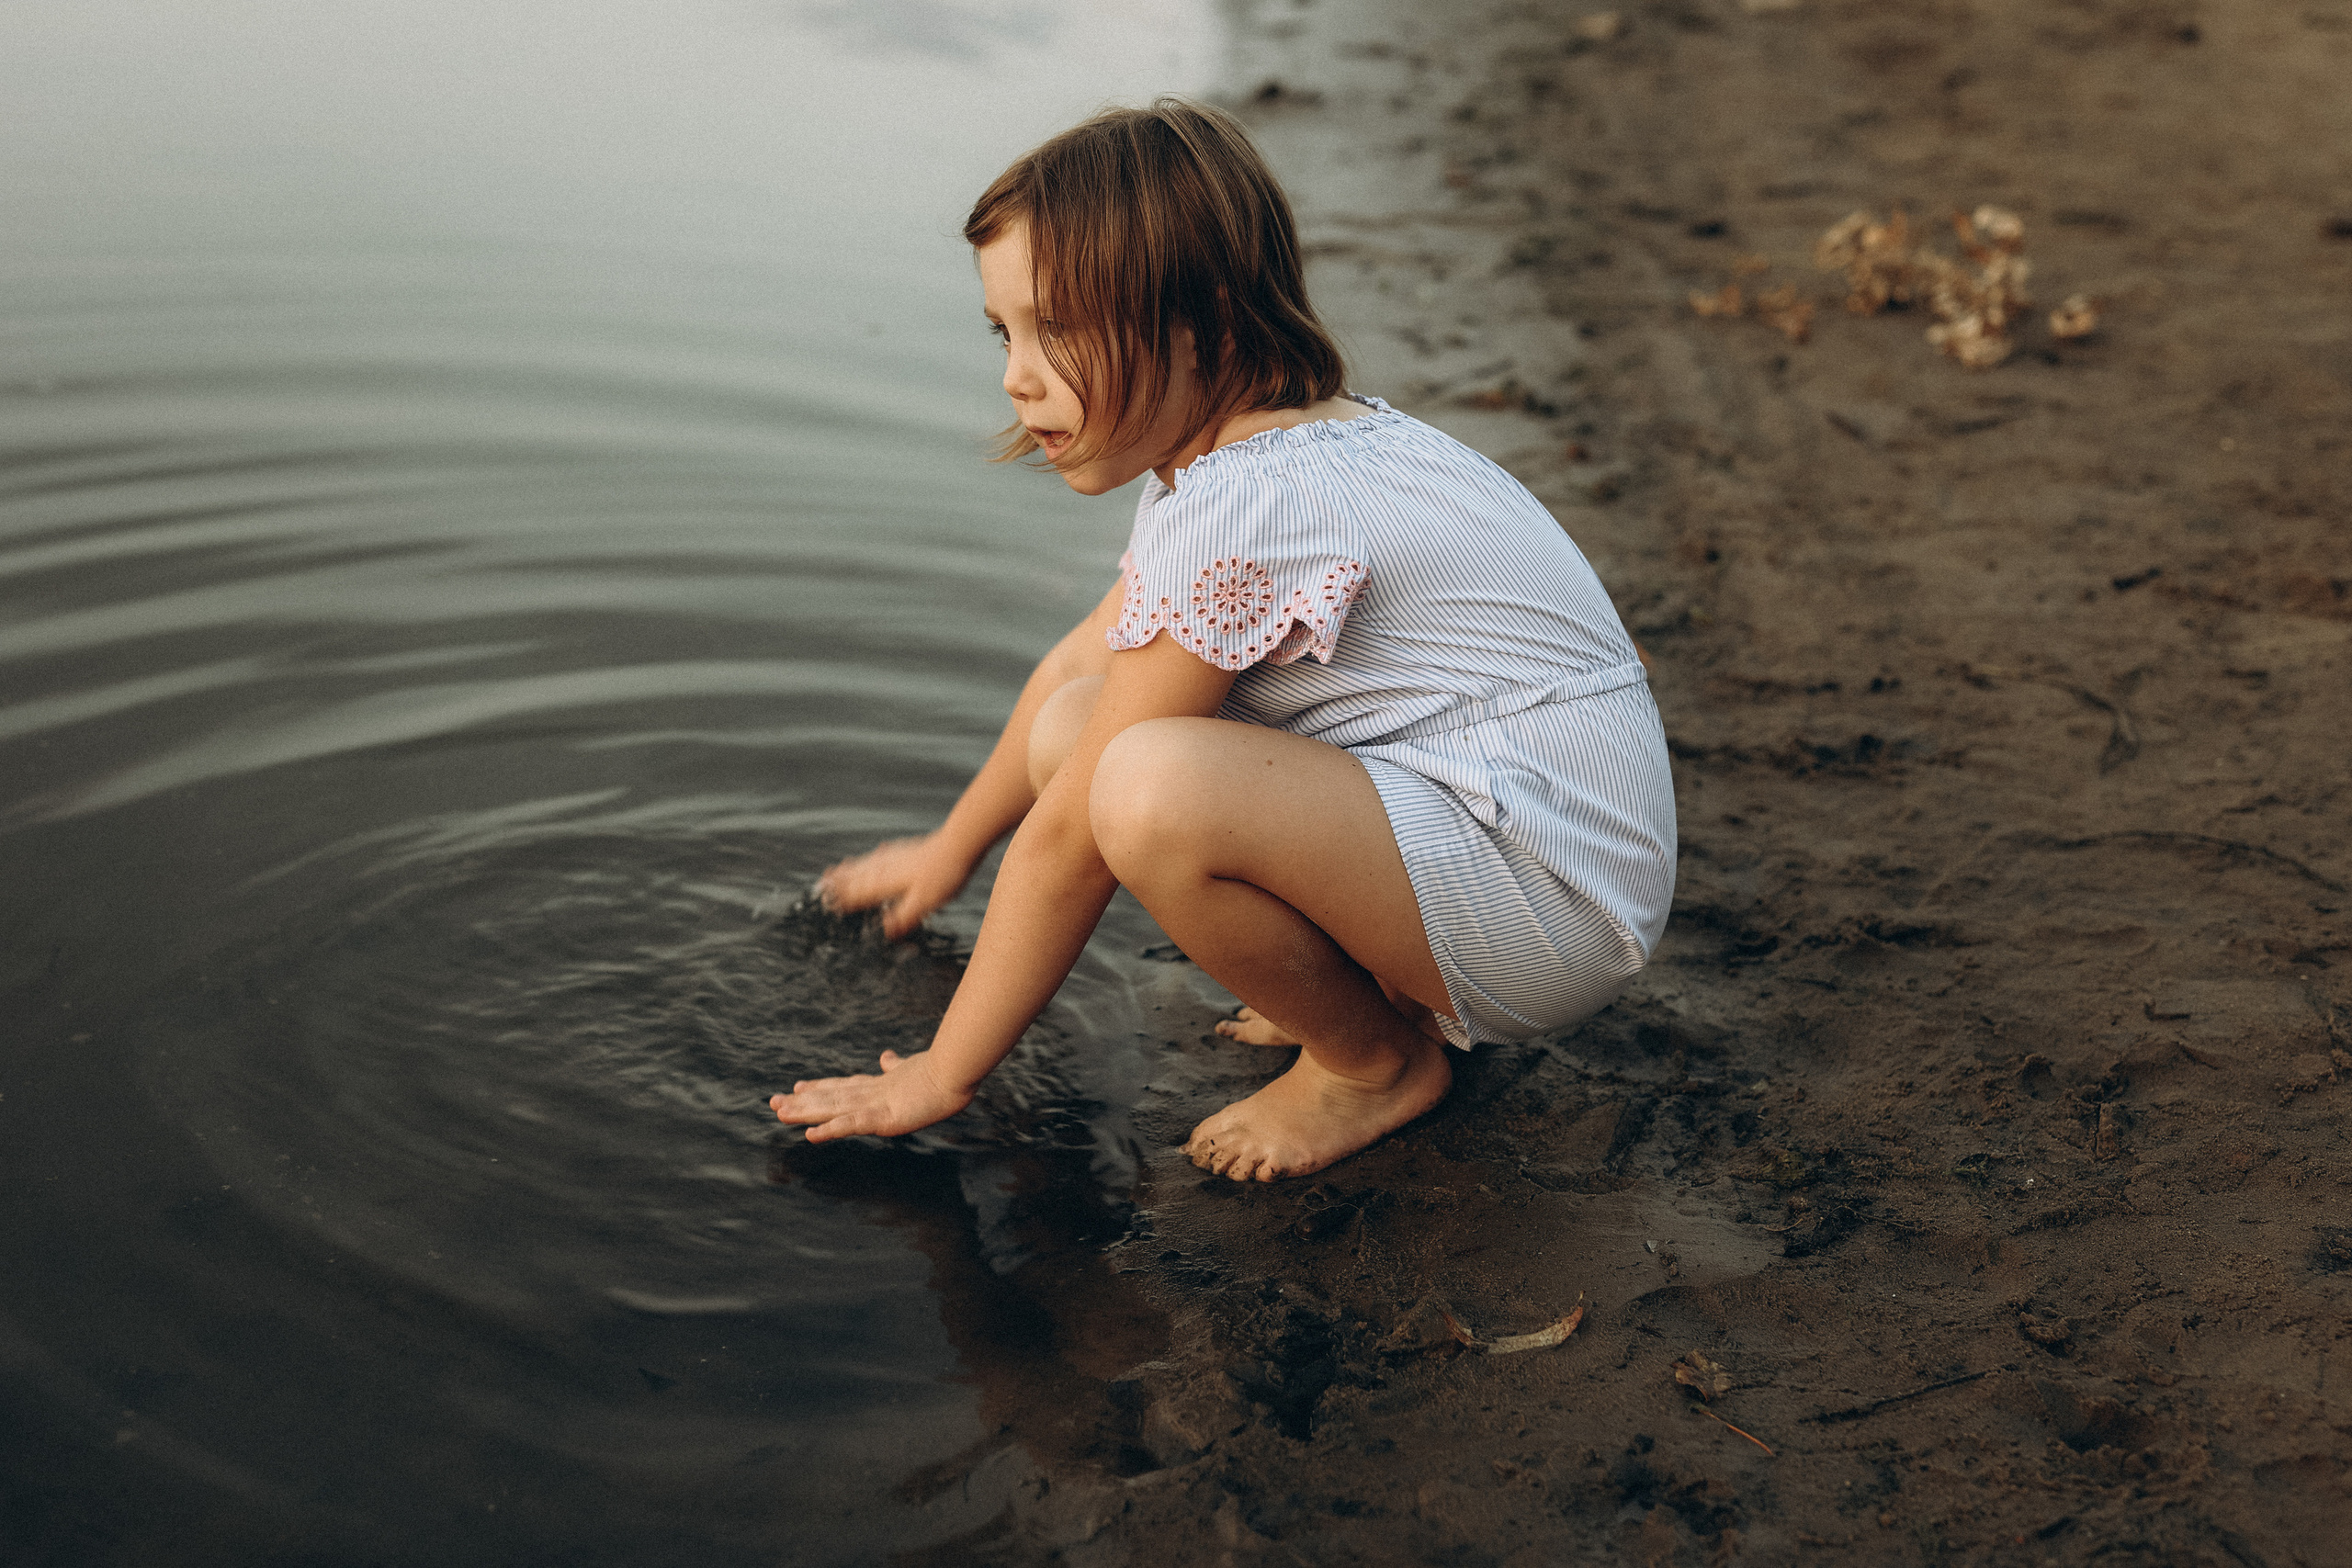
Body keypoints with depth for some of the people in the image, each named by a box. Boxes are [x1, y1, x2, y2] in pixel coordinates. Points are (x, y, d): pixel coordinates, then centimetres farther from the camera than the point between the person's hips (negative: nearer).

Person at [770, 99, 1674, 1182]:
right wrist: (951, 847, 35)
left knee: (1152, 788, -32)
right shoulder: (1234, 441, 8)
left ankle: (1376, 1061, -5)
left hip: (1554, 886, -10)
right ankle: (1374, 984, 10)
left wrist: (943, 1073, -6)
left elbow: (1071, 840, -17)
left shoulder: (1241, 507, -23)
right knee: (1074, 732, 6)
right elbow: (1082, 662, 24)